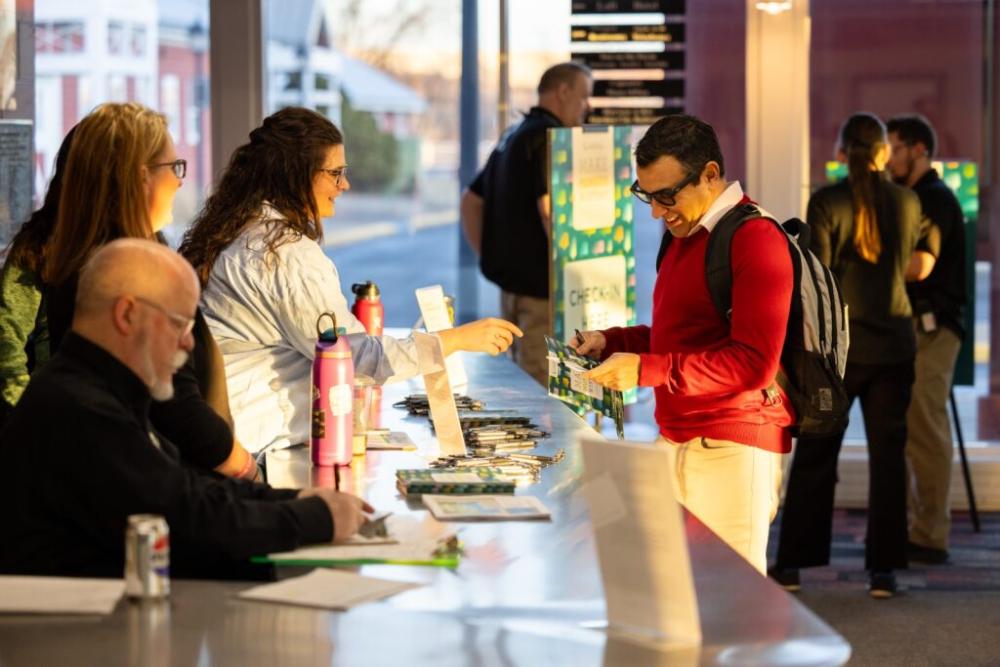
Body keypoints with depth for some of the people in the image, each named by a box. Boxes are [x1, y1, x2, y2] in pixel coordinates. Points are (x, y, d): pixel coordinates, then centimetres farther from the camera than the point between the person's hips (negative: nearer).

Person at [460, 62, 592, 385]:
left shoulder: (511, 137, 18)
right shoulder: (549, 137, -13)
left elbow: (471, 201, 23)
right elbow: (549, 210, -24)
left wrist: (488, 256, 18)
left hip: (510, 283, 10)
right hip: (541, 286, -10)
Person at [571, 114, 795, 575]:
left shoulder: (755, 239, -12)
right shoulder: (683, 235, 19)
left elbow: (754, 364, -20)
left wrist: (645, 370, -21)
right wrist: (611, 342, 11)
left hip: (731, 449, -9)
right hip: (677, 441, 9)